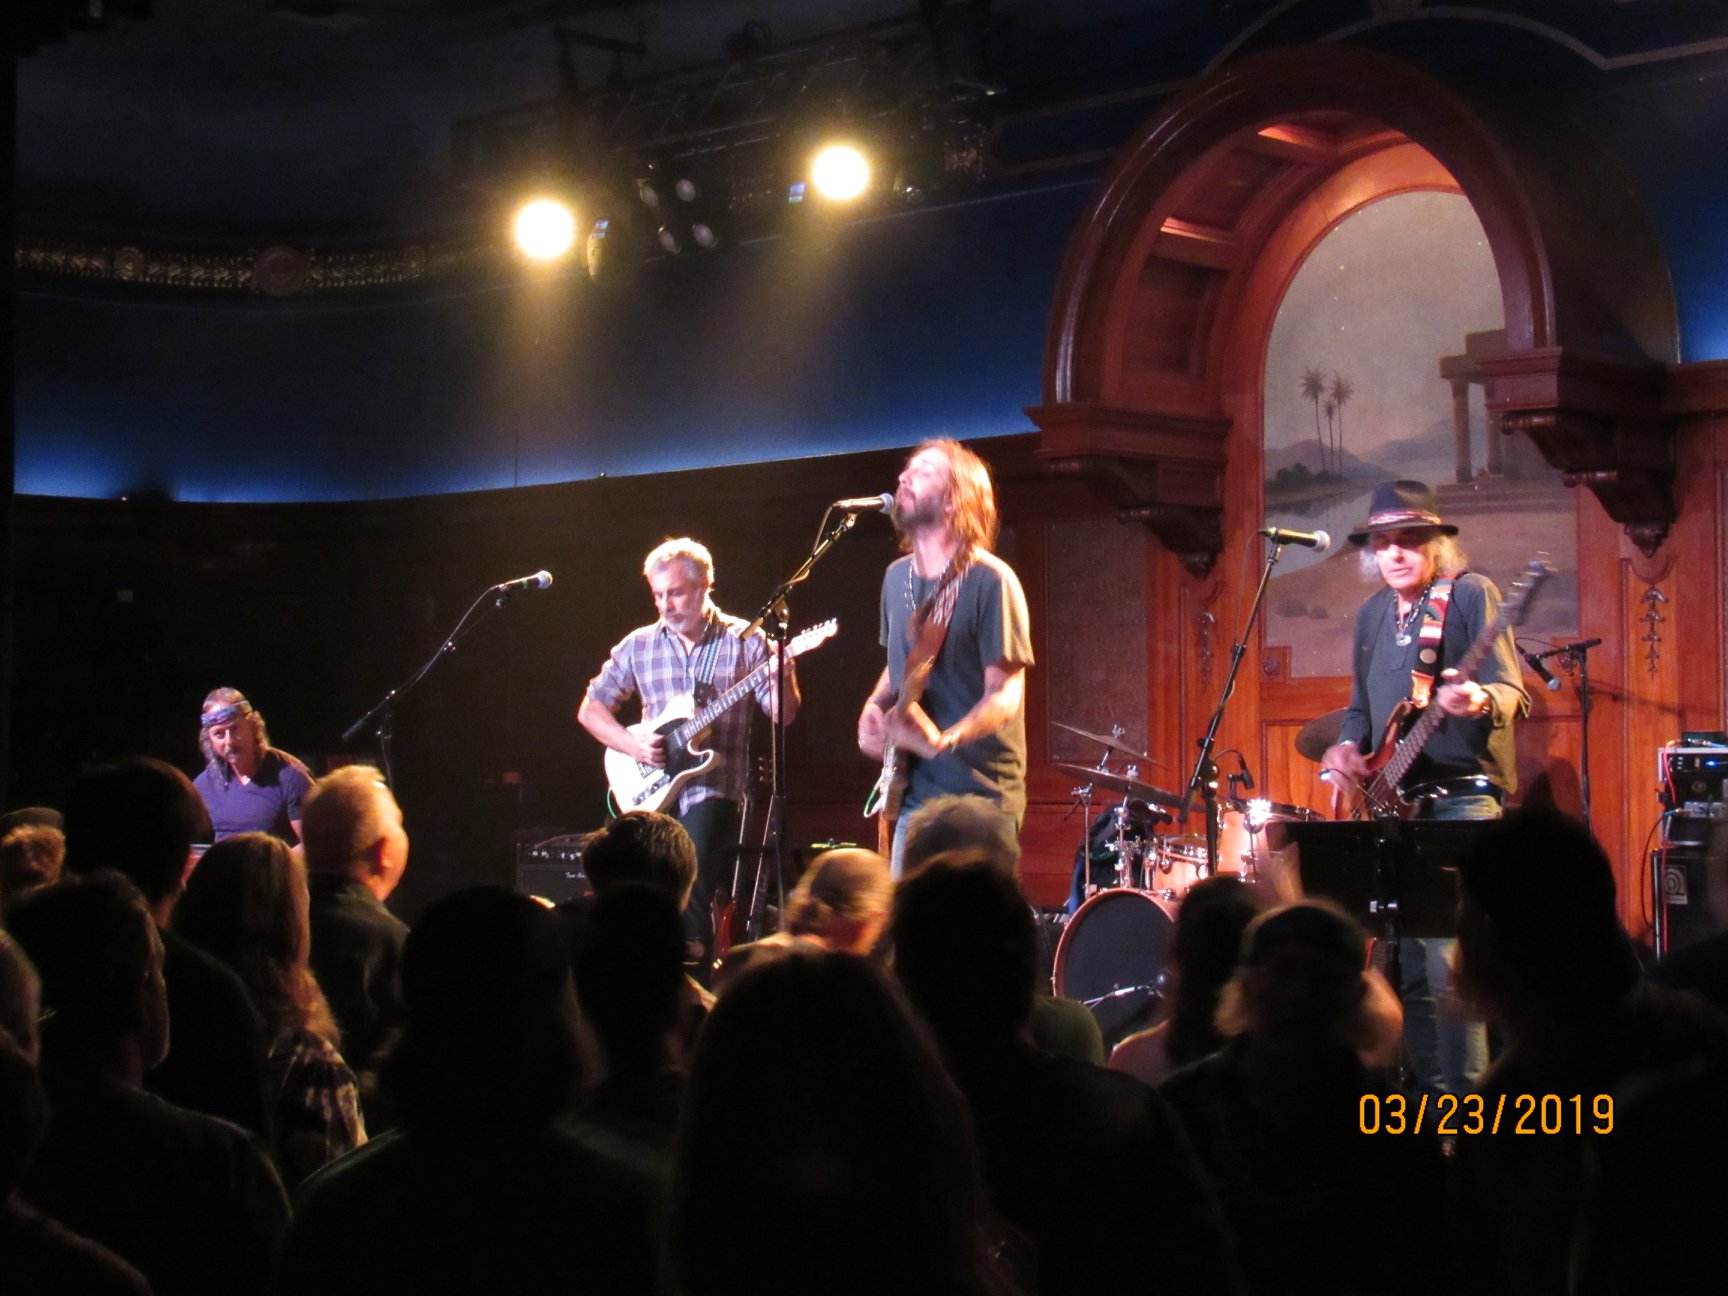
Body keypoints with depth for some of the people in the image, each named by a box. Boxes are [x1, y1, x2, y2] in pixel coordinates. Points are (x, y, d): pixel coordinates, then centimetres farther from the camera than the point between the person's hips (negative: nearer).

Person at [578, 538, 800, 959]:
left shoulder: (745, 640, 3)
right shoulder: (638, 645, 10)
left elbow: (782, 714, -3)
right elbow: (591, 708, 14)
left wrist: (782, 678, -24)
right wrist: (633, 744, -2)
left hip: (713, 786, -3)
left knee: (693, 886, -21)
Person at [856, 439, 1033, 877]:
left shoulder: (989, 581, -12)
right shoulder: (897, 577, 12)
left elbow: (1005, 693, -15)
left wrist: (944, 741, -32)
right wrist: (875, 706, 4)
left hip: (980, 796, -7)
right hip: (915, 795, 7)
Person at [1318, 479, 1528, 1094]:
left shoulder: (1471, 594, -4)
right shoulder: (1372, 615, 17)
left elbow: (1512, 691, -11)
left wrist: (1478, 701, -33)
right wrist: (1347, 746, 5)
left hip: (1462, 797, -7)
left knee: (1449, 963, -16)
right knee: (1408, 968, 9)